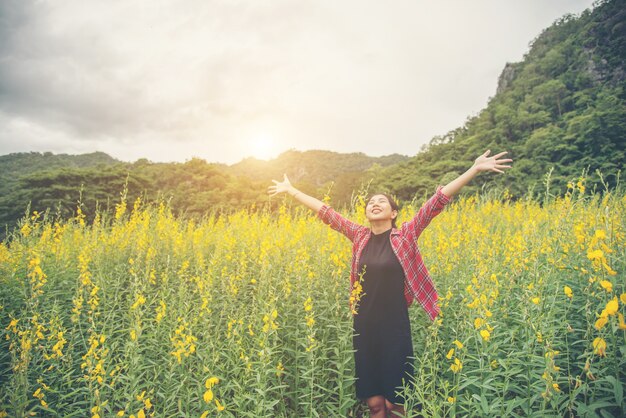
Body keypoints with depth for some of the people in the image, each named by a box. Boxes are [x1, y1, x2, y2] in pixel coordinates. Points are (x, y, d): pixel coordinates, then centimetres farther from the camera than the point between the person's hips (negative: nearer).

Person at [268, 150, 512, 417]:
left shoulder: (406, 235, -3)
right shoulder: (359, 236, 4)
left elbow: (437, 202, -9)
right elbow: (326, 212, 7)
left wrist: (475, 169, -13)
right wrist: (291, 190, 12)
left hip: (394, 327, -2)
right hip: (364, 326, 3)